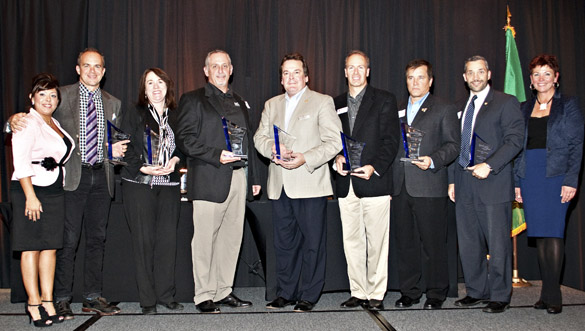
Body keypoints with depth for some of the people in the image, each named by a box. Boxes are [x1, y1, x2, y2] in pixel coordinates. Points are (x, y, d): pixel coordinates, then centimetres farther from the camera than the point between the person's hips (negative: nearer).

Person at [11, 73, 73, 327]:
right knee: (31, 247, -1)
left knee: (51, 247, 7)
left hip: (55, 191, 7)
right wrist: (30, 196, -19)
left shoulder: (55, 124, 17)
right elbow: (20, 161, -14)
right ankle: (33, 303, 6)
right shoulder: (27, 123, -7)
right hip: (30, 190, -7)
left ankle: (48, 301, 13)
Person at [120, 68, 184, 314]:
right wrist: (143, 168, -13)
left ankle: (167, 296, 13)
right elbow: (124, 149, 1)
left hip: (169, 185, 2)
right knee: (144, 241, -2)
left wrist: (175, 160, -6)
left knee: (168, 239, 1)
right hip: (139, 184, -2)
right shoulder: (133, 116, 6)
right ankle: (148, 300, 7)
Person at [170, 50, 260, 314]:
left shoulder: (240, 102, 21)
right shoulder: (193, 100, 4)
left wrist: (253, 178, 16)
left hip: (238, 177, 6)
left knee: (232, 236, 7)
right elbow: (183, 138, -7)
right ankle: (204, 296, 8)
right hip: (209, 179, -5)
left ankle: (224, 292, 17)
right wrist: (216, 155, -16)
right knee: (205, 238, -3)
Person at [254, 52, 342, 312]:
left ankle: (308, 296, 13)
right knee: (284, 242, 11)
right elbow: (260, 137, 12)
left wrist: (305, 159, -18)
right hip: (280, 186, 5)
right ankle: (285, 293, 23)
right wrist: (272, 149, -10)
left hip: (310, 184, -4)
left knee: (312, 242, 1)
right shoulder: (271, 105, 19)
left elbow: (334, 142, -6)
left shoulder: (322, 102, 2)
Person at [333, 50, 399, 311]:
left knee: (377, 241, -1)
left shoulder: (385, 100, 4)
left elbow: (391, 140, -3)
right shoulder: (336, 104, 16)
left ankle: (376, 294, 10)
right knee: (351, 241, 8)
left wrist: (374, 167, -15)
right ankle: (358, 292, 18)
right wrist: (337, 158, -4)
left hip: (374, 181, -4)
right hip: (346, 183, 4)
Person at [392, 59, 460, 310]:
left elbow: (453, 145, -1)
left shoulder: (444, 110, 5)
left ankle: (436, 293, 13)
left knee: (433, 243, 0)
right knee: (405, 242, 8)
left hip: (429, 187, -4)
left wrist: (433, 161, -19)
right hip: (401, 187, 5)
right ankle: (409, 292, 19)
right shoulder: (397, 111, 19)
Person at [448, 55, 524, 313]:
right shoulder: (460, 108, 18)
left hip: (493, 184, -6)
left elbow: (515, 140, -8)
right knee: (468, 244, 9)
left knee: (498, 243, 0)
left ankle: (500, 297, 12)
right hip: (465, 186, 6)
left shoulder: (506, 103, 1)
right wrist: (452, 180, 13)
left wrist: (489, 166, -17)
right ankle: (476, 292, 22)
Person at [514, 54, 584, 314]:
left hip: (556, 175, -4)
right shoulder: (524, 108, 15)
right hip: (529, 177, 4)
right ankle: (546, 293, 15)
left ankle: (553, 294, 1)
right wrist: (516, 181, 7)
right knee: (539, 234, 7)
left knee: (553, 233, -7)